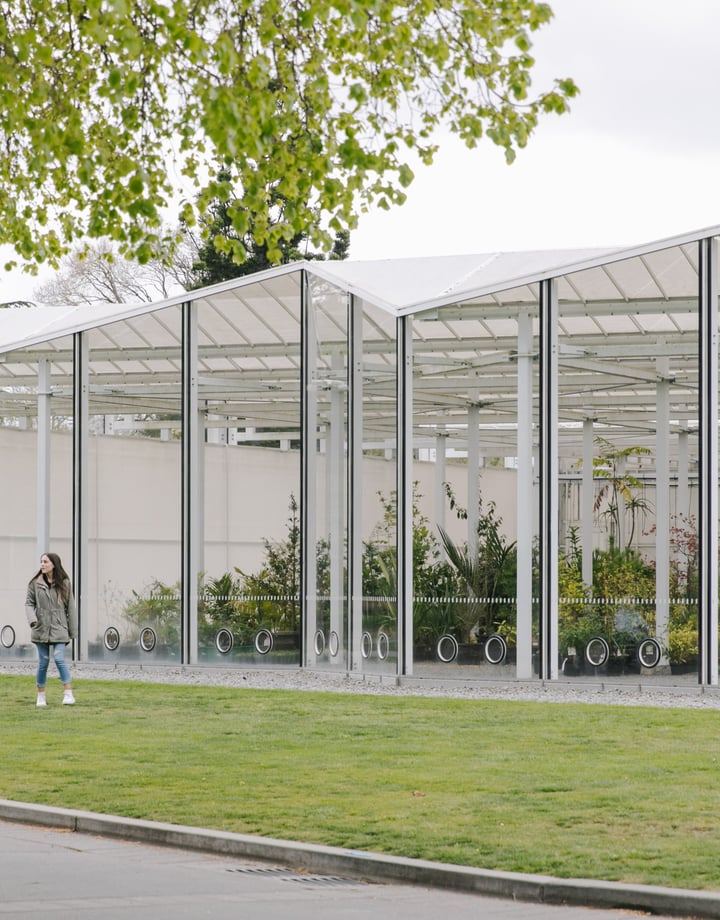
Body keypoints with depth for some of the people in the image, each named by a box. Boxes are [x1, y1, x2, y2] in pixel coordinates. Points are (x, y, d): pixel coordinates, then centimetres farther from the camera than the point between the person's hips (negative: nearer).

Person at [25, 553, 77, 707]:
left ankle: (68, 694, -9)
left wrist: (72, 632, 4)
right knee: (43, 662, 5)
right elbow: (29, 603, 4)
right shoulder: (35, 583, 2)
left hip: (58, 628, -1)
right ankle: (41, 696, 16)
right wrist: (32, 619, -16)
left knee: (59, 658, -14)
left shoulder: (64, 584, 0)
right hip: (41, 628, 1)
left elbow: (70, 608, 4)